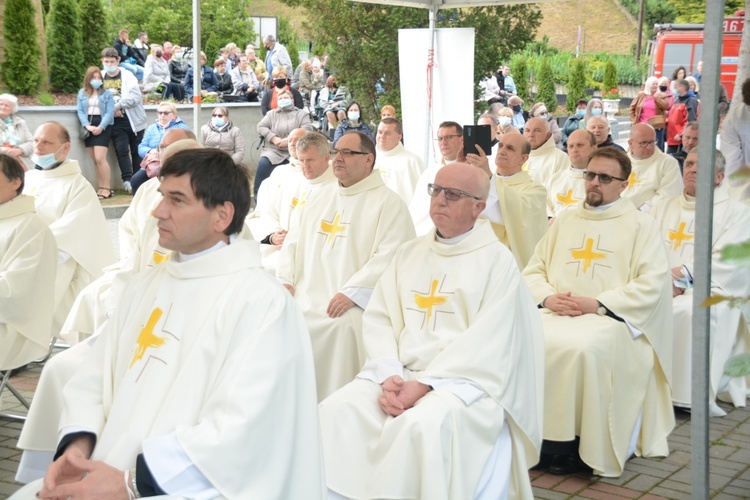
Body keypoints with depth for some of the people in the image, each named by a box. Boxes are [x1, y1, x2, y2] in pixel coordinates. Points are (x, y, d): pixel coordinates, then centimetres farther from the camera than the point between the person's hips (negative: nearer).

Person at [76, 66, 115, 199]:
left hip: (102, 126, -4)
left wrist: (101, 127, -16)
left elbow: (110, 112, -4)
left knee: (100, 158, -14)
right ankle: (100, 188, 10)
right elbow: (80, 111, 4)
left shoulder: (107, 93, 3)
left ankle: (107, 188, -9)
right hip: (88, 127, 4)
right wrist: (87, 125, -11)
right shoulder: (82, 93, 11)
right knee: (95, 160, 6)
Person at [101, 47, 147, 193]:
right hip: (116, 122, 1)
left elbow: (135, 97, -14)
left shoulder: (127, 76, -2)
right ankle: (127, 180, -8)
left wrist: (117, 106, -17)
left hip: (133, 119, -1)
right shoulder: (101, 76, 7)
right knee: (121, 150, -7)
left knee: (136, 151, 4)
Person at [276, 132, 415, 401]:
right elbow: (293, 240, 22)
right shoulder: (320, 196, 22)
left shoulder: (388, 203, 0)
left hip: (347, 308, -6)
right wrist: (286, 280, 5)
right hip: (302, 299, 6)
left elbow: (389, 256, -12)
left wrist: (352, 293, -19)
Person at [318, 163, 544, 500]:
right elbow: (378, 318, 7)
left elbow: (488, 343, -11)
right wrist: (389, 376, -11)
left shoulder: (497, 261, -2)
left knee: (424, 425, -35)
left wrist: (424, 384, -19)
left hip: (464, 382, -5)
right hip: (400, 374, 5)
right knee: (336, 410, -20)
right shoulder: (409, 253, 15)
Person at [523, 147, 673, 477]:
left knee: (581, 347, -36)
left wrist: (597, 304, -15)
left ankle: (578, 444, -20)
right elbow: (533, 270, 16)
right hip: (556, 313, 4)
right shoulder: (564, 221, 20)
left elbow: (650, 286, -6)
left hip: (610, 318, -4)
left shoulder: (641, 226, 6)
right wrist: (547, 296, -6)